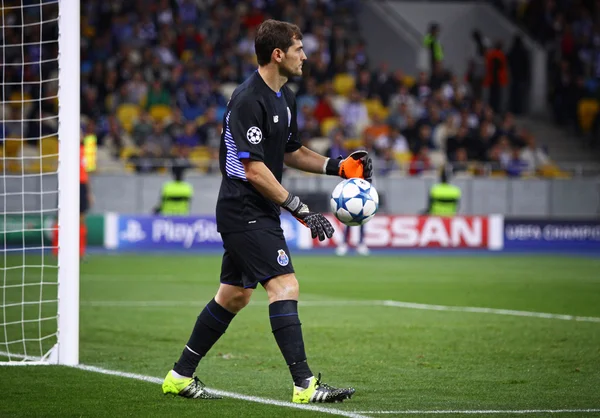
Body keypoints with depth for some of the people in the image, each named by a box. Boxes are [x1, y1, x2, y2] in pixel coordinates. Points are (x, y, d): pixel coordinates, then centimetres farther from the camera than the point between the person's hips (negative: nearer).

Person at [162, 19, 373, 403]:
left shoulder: (284, 97, 12)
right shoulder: (248, 101, -19)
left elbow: (291, 152, 24)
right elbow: (254, 170, -22)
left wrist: (339, 166, 11)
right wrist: (301, 209, -22)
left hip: (257, 214, 10)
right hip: (245, 213, -10)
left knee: (235, 296, 14)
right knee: (285, 286, -16)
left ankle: (181, 375, 23)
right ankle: (305, 384, -19)